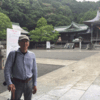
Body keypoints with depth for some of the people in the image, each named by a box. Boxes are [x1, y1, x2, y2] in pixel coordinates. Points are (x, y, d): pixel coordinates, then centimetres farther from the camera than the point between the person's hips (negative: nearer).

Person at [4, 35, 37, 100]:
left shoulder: (32, 55, -3)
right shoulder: (12, 54, -11)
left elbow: (34, 70, 3)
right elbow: (7, 69, -14)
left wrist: (35, 85, 1)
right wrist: (9, 83, -28)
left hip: (29, 83, 2)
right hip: (17, 83, -2)